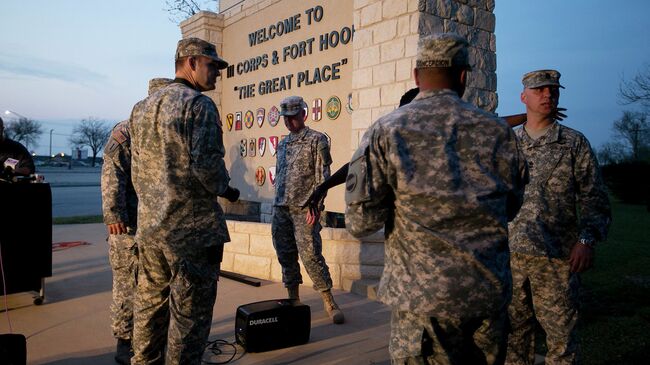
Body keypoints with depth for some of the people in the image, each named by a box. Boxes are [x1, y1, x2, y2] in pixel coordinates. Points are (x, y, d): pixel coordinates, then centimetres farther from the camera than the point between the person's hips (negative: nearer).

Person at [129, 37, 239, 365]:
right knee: (189, 312, 2)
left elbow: (137, 169, 16)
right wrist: (224, 189, -2)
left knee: (149, 306, 18)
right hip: (192, 228, -8)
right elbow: (207, 164, -20)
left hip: (149, 226, 8)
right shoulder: (199, 104, -10)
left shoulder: (142, 108, 15)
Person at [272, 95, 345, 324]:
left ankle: (329, 302, 2)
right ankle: (293, 299, 21)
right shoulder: (282, 144, 18)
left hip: (303, 209, -6)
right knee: (286, 256, 9)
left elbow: (322, 176, -8)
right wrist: (277, 204, 15)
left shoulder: (317, 140, -1)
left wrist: (315, 205, -16)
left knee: (310, 255, -9)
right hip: (280, 209, 7)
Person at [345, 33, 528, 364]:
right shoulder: (497, 130, 1)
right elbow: (510, 208, 12)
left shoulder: (386, 132, -9)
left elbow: (360, 222, -12)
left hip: (423, 297, -3)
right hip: (491, 293, 4)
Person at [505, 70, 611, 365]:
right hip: (510, 252, 2)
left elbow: (593, 198, 3)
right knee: (514, 329, 11)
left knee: (560, 332, 4)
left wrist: (587, 240, -10)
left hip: (557, 256, -2)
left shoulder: (574, 143, 5)